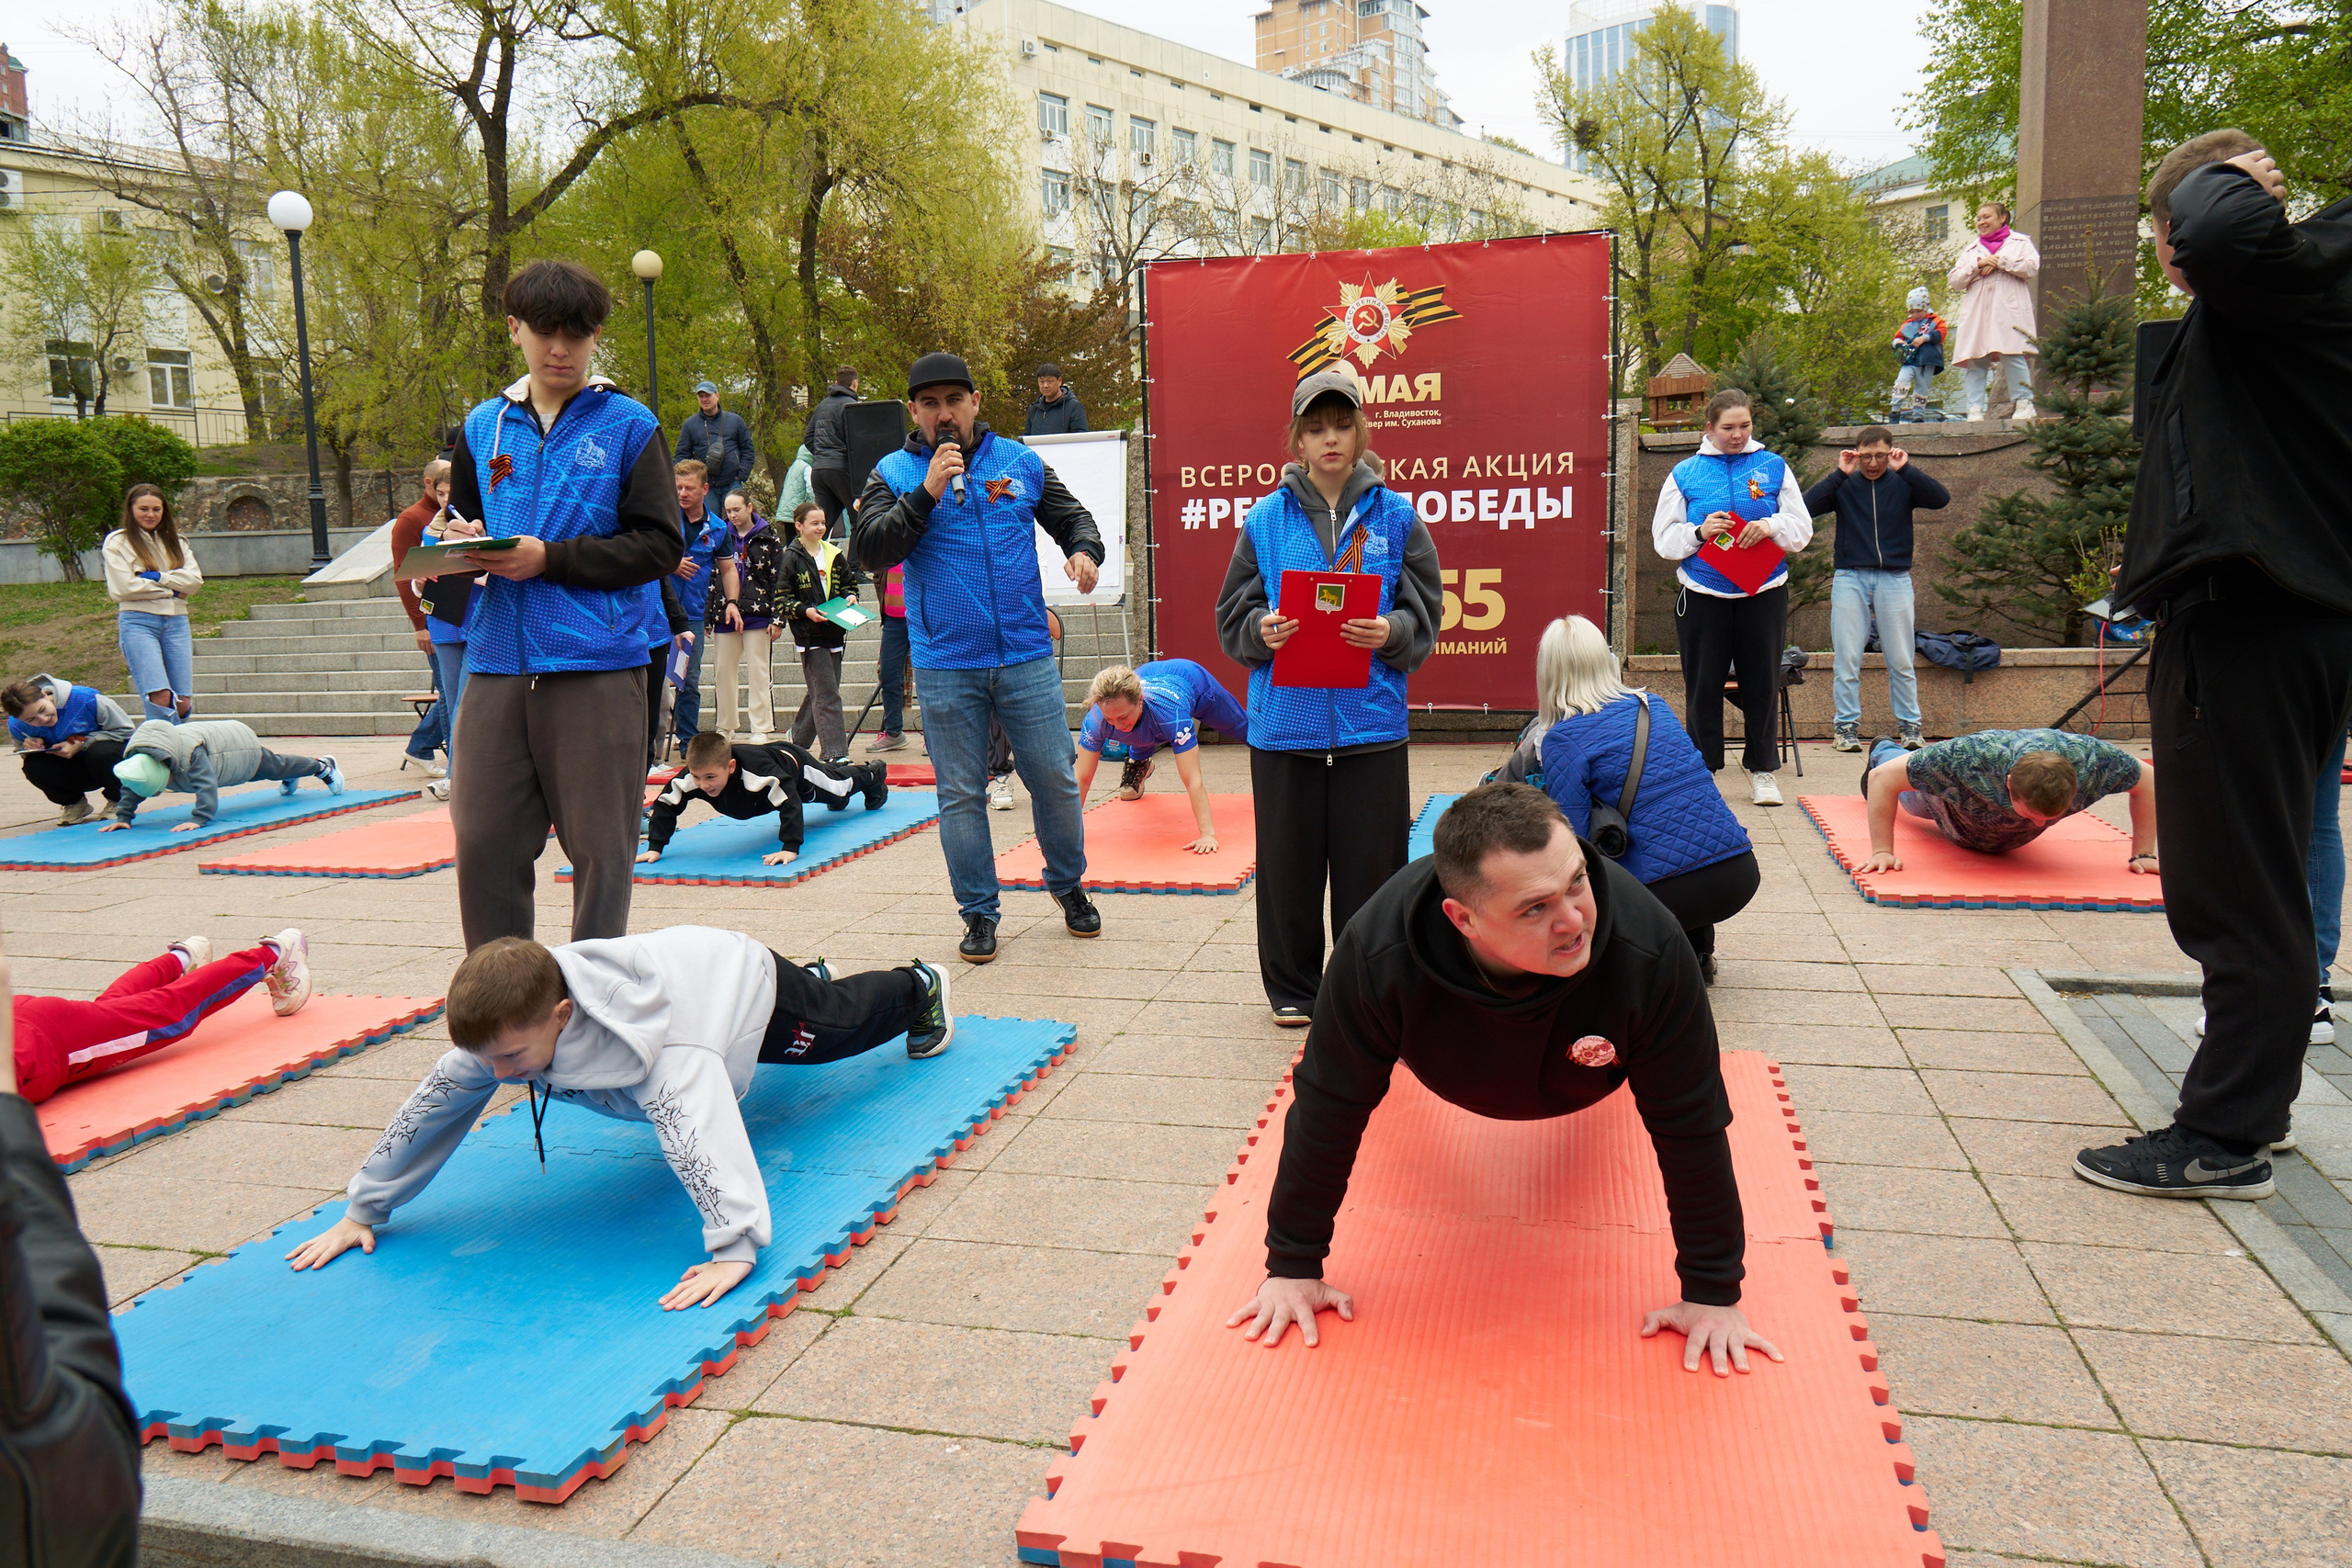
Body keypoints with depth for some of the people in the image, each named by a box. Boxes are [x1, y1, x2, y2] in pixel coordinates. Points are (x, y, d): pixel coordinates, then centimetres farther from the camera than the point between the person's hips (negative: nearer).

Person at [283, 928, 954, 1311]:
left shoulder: (648, 1041, -52)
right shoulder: (503, 1028, -31)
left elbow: (697, 1128, -61)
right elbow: (429, 1107, -21)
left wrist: (735, 1247, -70)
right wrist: (363, 1209, -18)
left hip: (745, 979, -6)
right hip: (684, 959, 6)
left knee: (842, 1020, 24)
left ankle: (921, 990, 56)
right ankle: (814, 973, 69)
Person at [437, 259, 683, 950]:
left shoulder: (629, 426, 2)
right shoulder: (483, 427, 15)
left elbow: (661, 545, -6)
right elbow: (461, 525, 23)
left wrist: (550, 558, -13)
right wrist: (463, 543, -1)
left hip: (599, 666, -4)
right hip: (497, 664, 4)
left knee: (599, 846, 2)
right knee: (484, 843, 6)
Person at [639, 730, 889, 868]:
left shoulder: (756, 770, -54)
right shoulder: (691, 777, -39)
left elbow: (789, 802, -53)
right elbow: (665, 805, -28)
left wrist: (790, 848, -59)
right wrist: (654, 847, -35)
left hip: (792, 762, -6)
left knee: (839, 787, 27)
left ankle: (873, 774, 62)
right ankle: (842, 765, 73)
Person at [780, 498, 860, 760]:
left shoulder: (835, 554, 11)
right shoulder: (791, 558, -4)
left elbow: (849, 583, 22)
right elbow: (781, 598, -4)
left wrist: (851, 597, 1)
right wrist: (805, 611, -19)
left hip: (834, 631, 6)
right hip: (809, 634, -6)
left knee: (819, 691, 15)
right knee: (827, 694, -11)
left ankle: (798, 738, 34)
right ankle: (835, 753, -11)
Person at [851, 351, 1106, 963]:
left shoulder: (1020, 462, 8)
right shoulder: (894, 474, 3)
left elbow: (1072, 518, 18)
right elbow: (866, 551, -10)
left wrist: (1084, 551, -5)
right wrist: (926, 493, -18)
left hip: (1027, 659, 1)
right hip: (945, 667, -1)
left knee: (1055, 780, 6)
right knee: (961, 794, 6)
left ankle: (1067, 884, 29)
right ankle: (979, 912, 19)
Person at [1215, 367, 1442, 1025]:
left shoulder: (1394, 515, 5)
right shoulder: (1267, 518, 6)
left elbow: (1425, 617, 6)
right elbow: (1231, 618, 7)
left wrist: (1389, 633, -15)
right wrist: (1262, 630, -14)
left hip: (1371, 721, 0)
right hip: (1286, 719, 0)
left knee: (1369, 866, 4)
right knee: (1288, 866, 7)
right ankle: (1293, 989, 25)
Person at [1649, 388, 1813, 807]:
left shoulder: (1774, 467, 6)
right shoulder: (1685, 473, 5)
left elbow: (1802, 529, 6)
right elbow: (1663, 538, 4)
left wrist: (1771, 526, -14)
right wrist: (1700, 532, -13)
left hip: (1764, 594, 1)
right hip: (1702, 596, 0)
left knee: (1762, 683, 5)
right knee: (1703, 686, 3)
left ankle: (1762, 770, 16)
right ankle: (1701, 769, 13)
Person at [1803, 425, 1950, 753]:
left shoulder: (1903, 484, 6)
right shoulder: (1844, 485, 5)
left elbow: (1941, 499, -10)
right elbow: (1805, 507, -10)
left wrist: (1906, 468, -12)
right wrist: (1839, 474, -11)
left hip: (1894, 579, 0)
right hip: (1850, 578, 0)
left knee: (1901, 661, 4)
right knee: (1846, 660, 0)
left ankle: (1909, 726, 13)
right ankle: (1846, 726, 7)